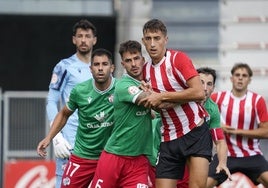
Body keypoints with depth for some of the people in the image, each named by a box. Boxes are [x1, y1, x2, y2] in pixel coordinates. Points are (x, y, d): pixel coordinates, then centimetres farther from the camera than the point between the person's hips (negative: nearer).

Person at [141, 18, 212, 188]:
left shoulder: (179, 58, -9)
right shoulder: (146, 69, 10)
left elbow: (199, 93, -20)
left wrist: (162, 97, -18)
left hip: (195, 131, -6)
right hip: (169, 139, 6)